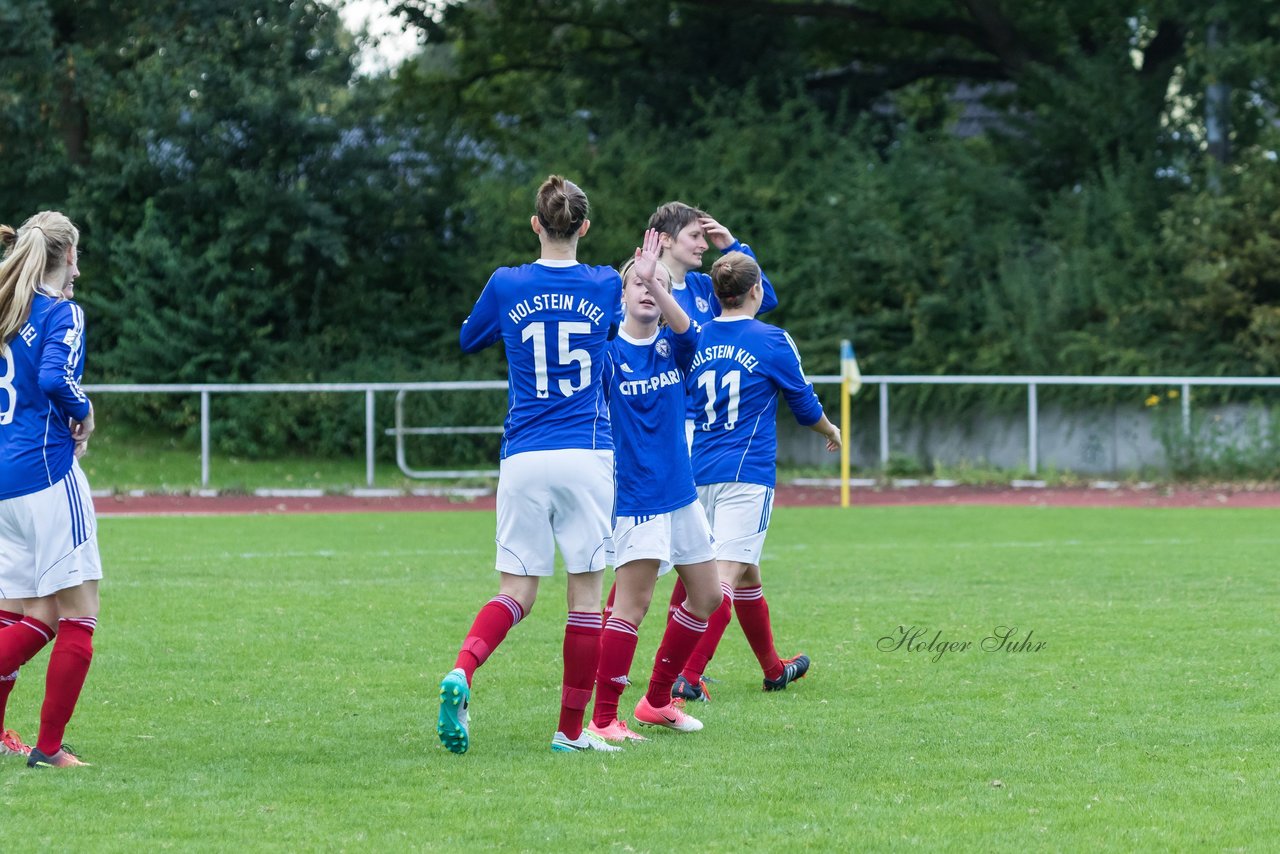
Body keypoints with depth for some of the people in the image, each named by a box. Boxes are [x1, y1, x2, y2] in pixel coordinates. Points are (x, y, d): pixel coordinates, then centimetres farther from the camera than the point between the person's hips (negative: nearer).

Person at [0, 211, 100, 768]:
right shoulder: (63, 313, -8)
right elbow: (56, 377, -24)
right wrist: (84, 414, -5)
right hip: (46, 471, -8)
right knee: (79, 615, -2)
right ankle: (49, 748, -3)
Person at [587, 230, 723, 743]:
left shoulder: (672, 348, 4)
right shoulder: (605, 349, -6)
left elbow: (687, 332, -19)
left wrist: (657, 284, -36)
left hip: (680, 490, 7)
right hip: (633, 494, -7)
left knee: (707, 598, 12)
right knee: (633, 603, -14)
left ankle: (656, 701, 25)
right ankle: (604, 719, -11)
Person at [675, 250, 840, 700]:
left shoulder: (697, 340, 6)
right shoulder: (772, 341, -5)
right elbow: (805, 406, 6)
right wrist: (831, 432, 26)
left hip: (701, 473, 6)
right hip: (747, 474, -6)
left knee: (746, 574, 20)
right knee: (726, 577, -12)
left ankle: (773, 668, 34)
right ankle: (687, 676, -23)